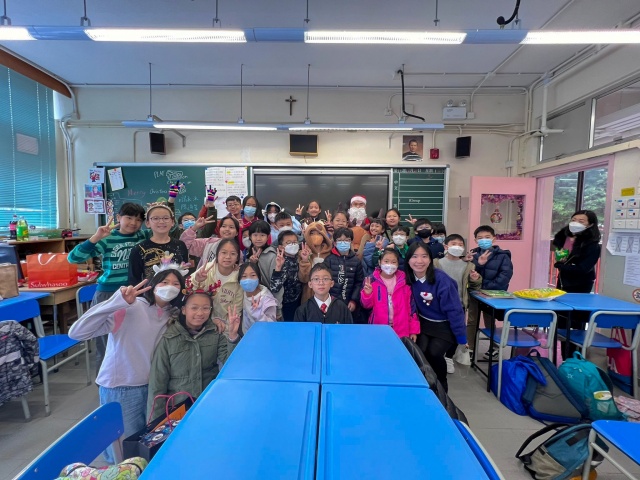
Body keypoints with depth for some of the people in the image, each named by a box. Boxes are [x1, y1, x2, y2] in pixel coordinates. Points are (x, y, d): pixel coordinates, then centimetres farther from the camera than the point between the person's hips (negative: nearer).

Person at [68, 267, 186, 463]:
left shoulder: (173, 316, -3)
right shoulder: (129, 309, -23)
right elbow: (76, 333, -29)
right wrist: (118, 302, -40)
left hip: (151, 386, 5)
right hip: (120, 389, -5)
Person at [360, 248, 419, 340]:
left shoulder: (404, 282, -1)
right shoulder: (372, 280, -4)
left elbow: (411, 306, 3)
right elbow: (367, 305, -2)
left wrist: (414, 330, 2)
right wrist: (367, 294, -22)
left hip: (401, 331, 1)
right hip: (378, 330, -1)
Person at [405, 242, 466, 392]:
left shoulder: (441, 279, -26)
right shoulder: (408, 278, -14)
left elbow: (454, 309, -19)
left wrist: (461, 337, -13)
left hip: (445, 325, -3)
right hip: (423, 322, 3)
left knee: (434, 353, -19)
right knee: (419, 352, -17)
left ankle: (441, 385, 12)